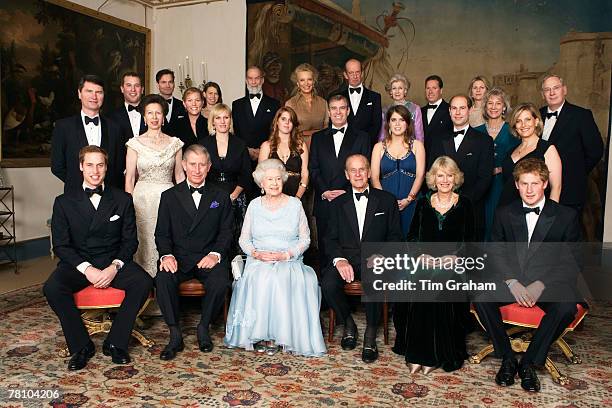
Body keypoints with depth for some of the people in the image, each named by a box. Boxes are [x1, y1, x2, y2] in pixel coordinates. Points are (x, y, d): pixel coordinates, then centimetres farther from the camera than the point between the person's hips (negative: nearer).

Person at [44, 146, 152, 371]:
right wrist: (86, 268, -16)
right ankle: (81, 346, -10)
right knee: (52, 288, -29)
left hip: (114, 262, 0)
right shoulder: (64, 202, 4)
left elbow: (130, 240, 4)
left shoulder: (122, 199, 5)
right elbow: (61, 245, 0)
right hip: (78, 263, 0)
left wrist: (114, 267, -14)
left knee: (143, 282, -27)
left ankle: (115, 343, -12)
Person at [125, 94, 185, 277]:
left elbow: (179, 176, 10)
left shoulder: (175, 143, 7)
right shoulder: (135, 143, 3)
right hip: (142, 200, -1)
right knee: (144, 245, 0)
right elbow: (129, 179, 3)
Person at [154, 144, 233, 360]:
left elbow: (226, 232, 6)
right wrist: (166, 255, -14)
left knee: (220, 282, -29)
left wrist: (216, 254, -13)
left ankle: (203, 328, -3)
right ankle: (175, 336, -13)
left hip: (209, 257, 0)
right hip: (178, 258, 1)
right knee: (163, 280, -29)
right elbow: (162, 233, 6)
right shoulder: (169, 196, 11)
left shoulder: (221, 197, 11)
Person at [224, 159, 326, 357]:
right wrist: (256, 253, -9)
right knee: (258, 281, -31)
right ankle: (259, 333, -19)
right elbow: (244, 239, 12)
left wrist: (285, 255, -11)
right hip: (258, 262, 1)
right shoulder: (254, 205, 11)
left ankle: (277, 334, -19)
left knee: (281, 281, -32)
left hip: (289, 262, -1)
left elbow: (305, 239, 5)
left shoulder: (295, 204, 7)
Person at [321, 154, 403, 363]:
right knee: (328, 284, -27)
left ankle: (371, 334, -11)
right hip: (346, 257, 2)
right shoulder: (339, 203, 16)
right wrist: (339, 259, -12)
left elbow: (395, 236, 7)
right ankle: (348, 323, 1)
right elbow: (330, 238, 8)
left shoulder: (387, 200, 12)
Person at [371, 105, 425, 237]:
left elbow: (420, 175, 1)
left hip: (410, 204, 0)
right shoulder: (379, 147, 10)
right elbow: (374, 177, 2)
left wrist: (408, 199, -11)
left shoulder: (416, 145, 9)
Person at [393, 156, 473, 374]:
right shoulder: (423, 203, 14)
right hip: (424, 260, 2)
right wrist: (421, 254, -7)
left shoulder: (464, 204, 9)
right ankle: (415, 352, -18)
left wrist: (453, 256, -12)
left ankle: (438, 354, -20)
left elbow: (469, 240, 5)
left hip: (452, 262, -2)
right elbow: (412, 237, 12)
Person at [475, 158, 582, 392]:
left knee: (567, 306, -33)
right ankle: (507, 358, -9)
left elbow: (568, 260, -1)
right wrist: (512, 282, -13)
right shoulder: (504, 214, 8)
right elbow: (496, 253, 4)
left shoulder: (566, 216, 3)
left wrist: (541, 284, -16)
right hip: (511, 279, 2)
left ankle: (529, 362, -14)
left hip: (549, 282, -1)